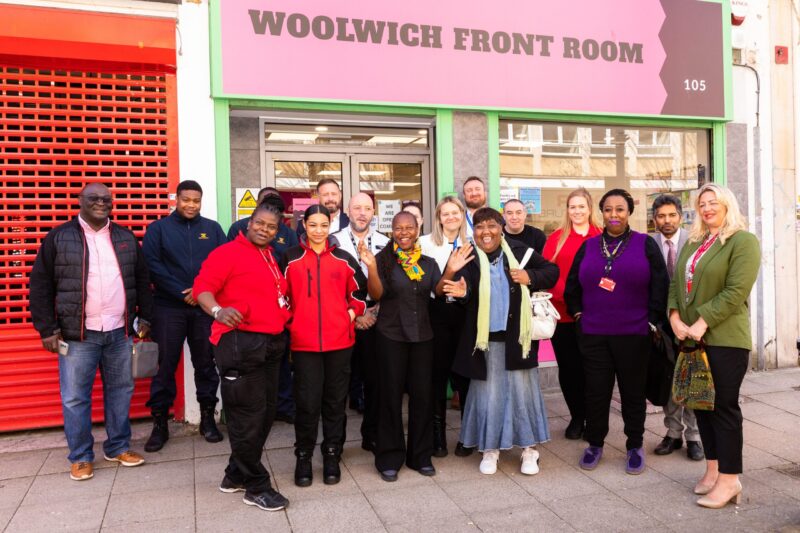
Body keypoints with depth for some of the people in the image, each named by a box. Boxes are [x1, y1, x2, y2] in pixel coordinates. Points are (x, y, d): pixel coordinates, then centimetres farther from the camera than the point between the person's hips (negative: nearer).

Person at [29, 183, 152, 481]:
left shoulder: (125, 238, 10)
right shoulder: (59, 237, 0)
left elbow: (142, 280, 14)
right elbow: (41, 286, 0)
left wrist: (145, 318, 8)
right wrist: (48, 329, -5)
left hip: (120, 332, 3)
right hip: (77, 334, -3)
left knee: (121, 390, 11)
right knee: (75, 397, 3)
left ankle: (118, 447, 25)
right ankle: (80, 456, 18)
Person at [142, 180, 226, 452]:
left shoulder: (213, 228, 10)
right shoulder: (158, 228, 5)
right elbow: (151, 265, -5)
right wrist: (182, 293, -12)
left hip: (205, 307, 2)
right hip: (168, 307, -1)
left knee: (206, 363, 8)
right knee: (164, 366, 2)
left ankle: (207, 417, 19)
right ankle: (160, 423, 13)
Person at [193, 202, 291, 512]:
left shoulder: (272, 259, 17)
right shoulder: (228, 252, -6)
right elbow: (202, 286, -17)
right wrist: (217, 310, -33)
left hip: (272, 344, 9)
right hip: (240, 344, -9)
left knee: (264, 414, 15)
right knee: (248, 417, -1)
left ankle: (236, 476, 30)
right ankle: (256, 487, 12)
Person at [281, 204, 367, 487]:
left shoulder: (344, 259, 7)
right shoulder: (290, 259, 3)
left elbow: (360, 291, 17)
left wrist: (352, 313, 4)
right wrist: (289, 320, 1)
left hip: (339, 340, 2)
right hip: (304, 342, -1)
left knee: (335, 400, 10)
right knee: (307, 402, 0)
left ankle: (332, 456, 23)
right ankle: (303, 456, 18)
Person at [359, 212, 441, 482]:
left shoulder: (428, 263, 8)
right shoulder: (384, 259, -3)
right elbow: (376, 294, -12)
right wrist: (371, 267, -27)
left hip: (422, 336, 3)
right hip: (391, 337, -3)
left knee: (422, 395, 7)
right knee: (391, 396, 4)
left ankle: (420, 455, 23)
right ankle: (389, 458, 17)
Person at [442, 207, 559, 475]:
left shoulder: (518, 251, -2)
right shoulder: (467, 258, -6)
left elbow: (552, 270, 7)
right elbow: (466, 290, -22)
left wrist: (530, 277, -12)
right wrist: (460, 291, -44)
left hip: (517, 335, 1)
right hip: (485, 338, 0)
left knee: (522, 389, 8)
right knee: (488, 392, 9)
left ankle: (529, 449, 24)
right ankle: (489, 449, 25)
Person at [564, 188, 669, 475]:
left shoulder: (645, 244, 1)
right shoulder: (588, 246, 9)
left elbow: (660, 286, -1)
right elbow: (572, 286, 15)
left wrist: (653, 321, -4)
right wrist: (578, 313, 7)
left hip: (633, 335, -2)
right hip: (593, 335, 2)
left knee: (633, 391, 10)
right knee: (596, 391, 7)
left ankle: (635, 446, 25)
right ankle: (595, 444, 24)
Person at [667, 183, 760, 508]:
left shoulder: (743, 241, -6)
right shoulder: (693, 243, 15)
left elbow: (736, 292, -15)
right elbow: (676, 283, 12)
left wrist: (702, 323, -18)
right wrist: (675, 318, -4)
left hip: (725, 339, -7)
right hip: (692, 337, 7)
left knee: (724, 406, -2)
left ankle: (729, 480, 8)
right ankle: (713, 468, 23)